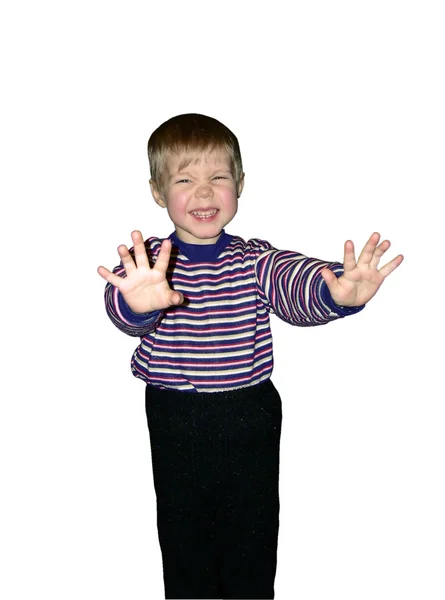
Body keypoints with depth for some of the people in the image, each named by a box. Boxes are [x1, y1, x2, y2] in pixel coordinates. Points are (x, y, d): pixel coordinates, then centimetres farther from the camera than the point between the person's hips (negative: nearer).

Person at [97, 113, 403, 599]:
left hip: (252, 422, 1)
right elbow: (124, 311, -27)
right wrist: (137, 301, -53)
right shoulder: (148, 263, -7)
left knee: (253, 558, 18)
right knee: (184, 545, 19)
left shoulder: (255, 259, -4)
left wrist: (336, 291, -47)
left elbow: (294, 282, -23)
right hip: (176, 426, 0)